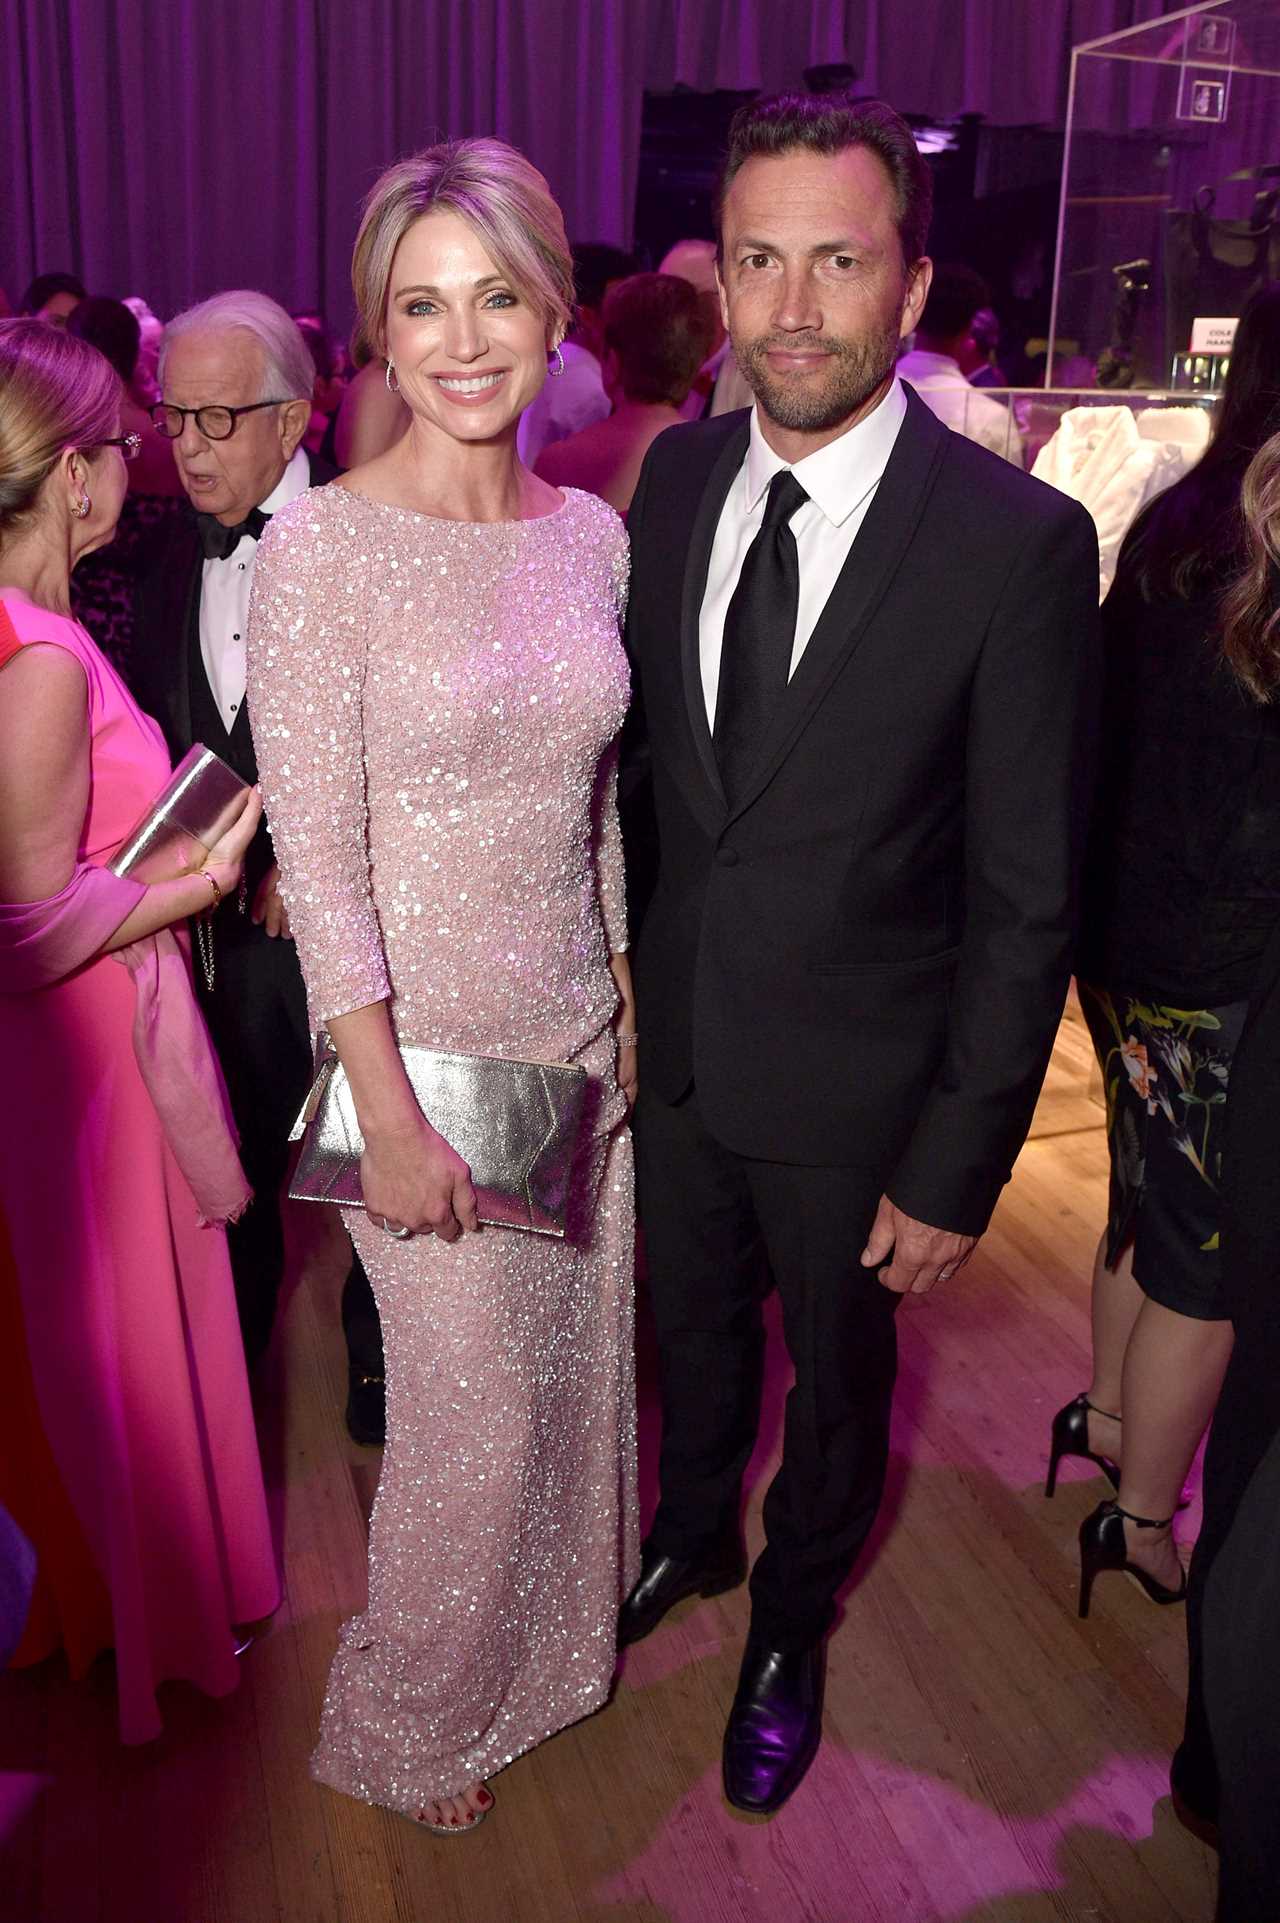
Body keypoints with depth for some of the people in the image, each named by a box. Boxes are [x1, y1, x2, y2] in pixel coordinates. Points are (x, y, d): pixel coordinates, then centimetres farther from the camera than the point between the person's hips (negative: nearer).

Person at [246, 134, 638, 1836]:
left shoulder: (591, 533, 2)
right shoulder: (324, 546, -15)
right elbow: (314, 854, -16)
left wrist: (628, 1005, 12)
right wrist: (389, 1115, -16)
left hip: (579, 1038, 6)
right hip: (423, 1045, -5)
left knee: (577, 1365, 20)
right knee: (472, 1413, 8)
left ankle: (554, 1647, 49)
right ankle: (415, 1717, 38)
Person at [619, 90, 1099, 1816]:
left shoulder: (1019, 541, -20)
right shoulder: (675, 478, -5)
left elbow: (1027, 897, -16)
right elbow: (644, 747, 5)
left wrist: (957, 1168, -14)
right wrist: (619, 986, 3)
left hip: (856, 1089, -4)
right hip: (675, 1042, 4)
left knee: (836, 1375, 20)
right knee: (693, 1327, 26)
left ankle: (790, 1632, 49)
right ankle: (692, 1537, 58)